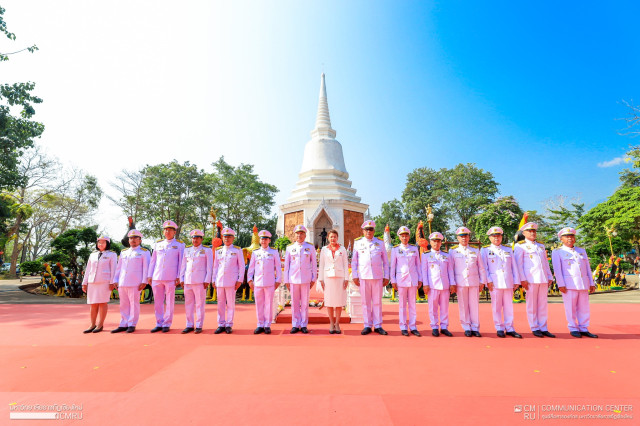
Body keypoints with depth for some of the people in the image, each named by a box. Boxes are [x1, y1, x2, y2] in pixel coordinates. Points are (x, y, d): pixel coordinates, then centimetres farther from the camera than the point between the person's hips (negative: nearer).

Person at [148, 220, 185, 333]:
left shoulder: (179, 245, 3)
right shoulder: (158, 243, 13)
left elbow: (181, 262, 1)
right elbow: (153, 261, 15)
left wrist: (178, 277, -5)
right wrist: (150, 276, 10)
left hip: (171, 278, -3)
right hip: (157, 277, 4)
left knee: (169, 302, 2)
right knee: (157, 302, 8)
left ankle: (167, 324, 12)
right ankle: (159, 324, 19)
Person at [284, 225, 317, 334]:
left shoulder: (310, 247, 6)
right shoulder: (290, 248, 8)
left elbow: (314, 264, 8)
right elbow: (286, 265, 10)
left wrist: (313, 279, 4)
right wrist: (286, 280, 7)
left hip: (306, 279, -1)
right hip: (293, 279, 1)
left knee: (305, 303, 4)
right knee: (294, 303, 5)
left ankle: (304, 325, 14)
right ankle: (295, 325, 15)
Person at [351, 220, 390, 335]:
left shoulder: (380, 243, 8)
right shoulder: (358, 243, 7)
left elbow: (385, 261, 10)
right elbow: (354, 261, 9)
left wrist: (386, 277, 4)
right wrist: (355, 276, 2)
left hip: (378, 277, 0)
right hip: (364, 277, 0)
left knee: (377, 302, 5)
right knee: (365, 302, 4)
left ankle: (378, 326, 15)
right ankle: (367, 326, 14)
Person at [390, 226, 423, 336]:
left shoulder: (414, 248, 7)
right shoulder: (395, 249, 1)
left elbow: (418, 265, 10)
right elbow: (392, 266, 2)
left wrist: (420, 279, 6)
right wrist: (393, 281, -2)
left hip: (413, 279, 2)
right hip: (401, 279, -2)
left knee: (412, 304, 7)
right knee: (402, 304, 4)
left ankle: (413, 327, 16)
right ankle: (403, 327, 12)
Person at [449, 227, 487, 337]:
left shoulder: (475, 251, 11)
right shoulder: (453, 251, 5)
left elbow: (481, 268, 12)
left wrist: (482, 282, 6)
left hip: (474, 281, 1)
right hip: (460, 282, -1)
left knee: (474, 305, 3)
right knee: (463, 306, 2)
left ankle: (475, 328, 13)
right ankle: (467, 328, 12)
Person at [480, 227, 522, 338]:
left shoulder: (508, 249, 15)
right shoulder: (485, 250, 5)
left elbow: (514, 266, 13)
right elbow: (484, 267, 1)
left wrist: (516, 281, 7)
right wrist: (488, 280, -8)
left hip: (508, 282, 3)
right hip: (495, 283, -3)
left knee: (508, 306, 7)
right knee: (496, 307, 2)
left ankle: (509, 329, 15)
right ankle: (499, 329, 12)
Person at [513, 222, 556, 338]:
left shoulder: (541, 246, 19)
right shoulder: (520, 246, 1)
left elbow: (546, 262, 21)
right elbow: (518, 264, -4)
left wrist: (550, 277, 13)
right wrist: (523, 279, -11)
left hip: (543, 279, 5)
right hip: (530, 279, -5)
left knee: (542, 304, 7)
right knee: (532, 304, 0)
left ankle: (543, 328, 13)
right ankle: (535, 328, 7)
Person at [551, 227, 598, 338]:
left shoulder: (582, 251, 19)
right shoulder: (557, 252, 2)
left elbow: (588, 268, 18)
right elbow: (557, 269, -5)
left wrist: (592, 283, 11)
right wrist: (561, 284, -12)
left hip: (583, 284, 5)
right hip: (569, 284, -5)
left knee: (584, 308, 7)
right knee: (571, 308, 0)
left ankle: (584, 329, 15)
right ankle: (573, 329, 9)